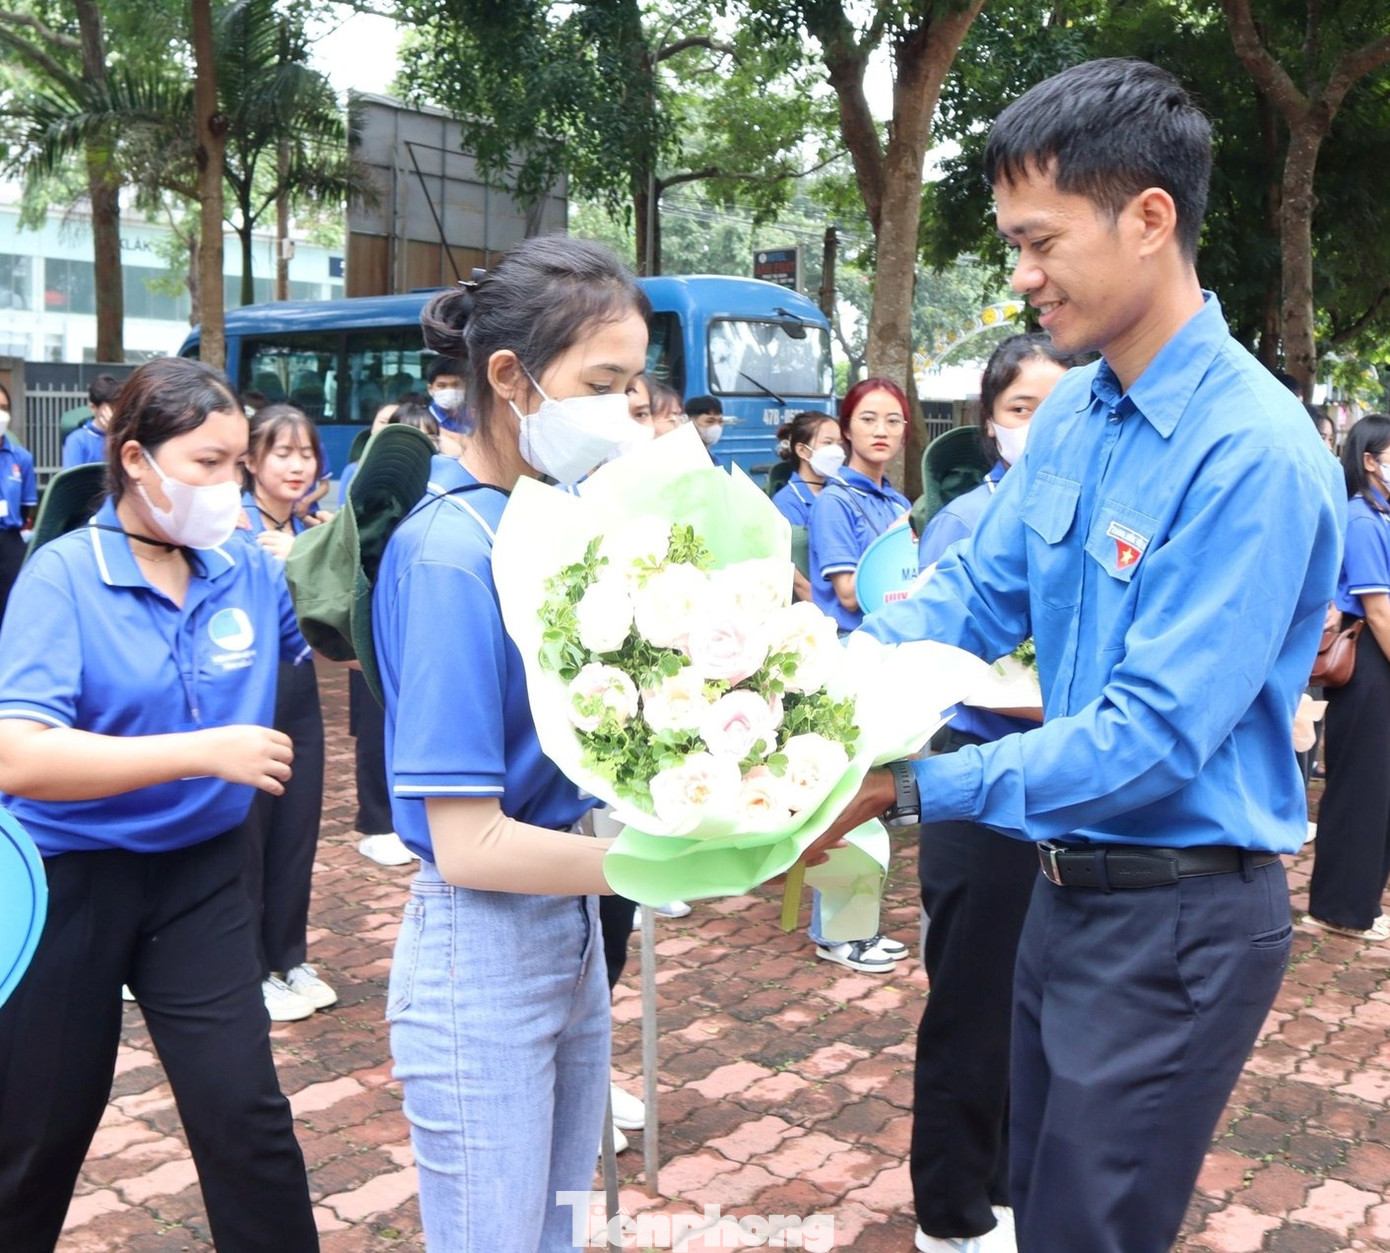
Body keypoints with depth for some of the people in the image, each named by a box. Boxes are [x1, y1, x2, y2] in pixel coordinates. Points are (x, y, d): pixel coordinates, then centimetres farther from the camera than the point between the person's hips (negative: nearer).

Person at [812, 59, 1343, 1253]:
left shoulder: (1255, 455, -24)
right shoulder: (1072, 416, 1)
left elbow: (1153, 737, -26)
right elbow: (977, 589, 2)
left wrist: (910, 788, -25)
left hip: (1179, 922, -8)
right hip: (1068, 884, 8)